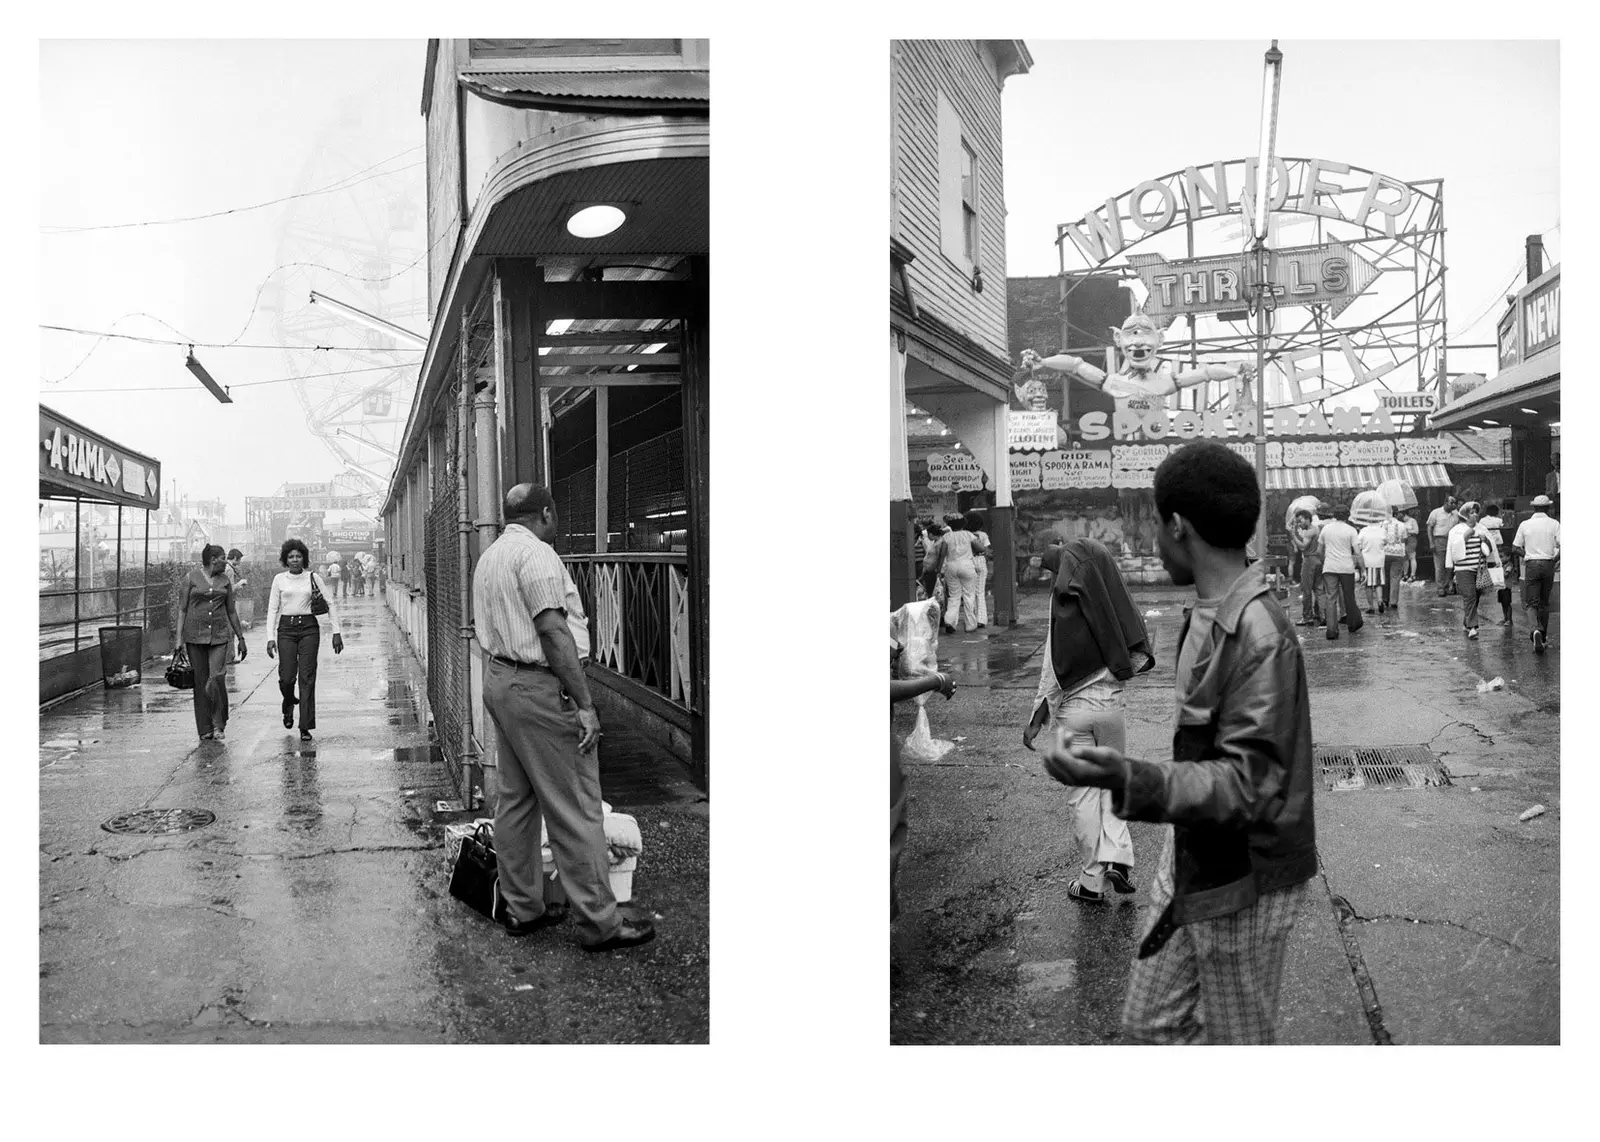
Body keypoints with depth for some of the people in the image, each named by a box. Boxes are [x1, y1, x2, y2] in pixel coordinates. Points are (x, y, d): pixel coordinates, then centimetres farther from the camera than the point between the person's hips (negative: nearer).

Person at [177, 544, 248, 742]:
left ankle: (219, 724, 3)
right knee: (201, 682, 2)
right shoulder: (191, 577, 1)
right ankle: (205, 730, 10)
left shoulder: (225, 580, 11)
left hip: (219, 635, 2)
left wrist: (240, 638, 16)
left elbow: (231, 611, 17)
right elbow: (182, 608, 1)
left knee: (217, 679, -14)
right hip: (195, 635, -2)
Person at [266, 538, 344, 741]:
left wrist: (336, 632, -1)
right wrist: (271, 637, -2)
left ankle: (306, 728, 0)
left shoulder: (313, 578, 4)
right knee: (287, 677, -6)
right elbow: (272, 609, 5)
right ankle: (289, 704, 31)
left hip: (309, 628, 0)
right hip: (286, 628, 1)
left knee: (307, 678, -4)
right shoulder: (279, 579, 5)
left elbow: (330, 604, 5)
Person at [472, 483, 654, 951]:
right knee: (575, 809, -5)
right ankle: (598, 922, 0)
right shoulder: (537, 554, -14)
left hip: (498, 679, 10)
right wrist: (584, 703, -20)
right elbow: (553, 632, -20)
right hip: (539, 686, -10)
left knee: (515, 800, 15)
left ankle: (522, 908, 23)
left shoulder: (488, 557, 16)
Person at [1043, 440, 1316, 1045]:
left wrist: (1130, 779, -42)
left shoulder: (1257, 637, -25)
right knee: (1151, 1024, 18)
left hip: (1241, 886, -8)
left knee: (1239, 1041, 11)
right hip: (1189, 865, 9)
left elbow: (1248, 784, -29)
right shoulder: (1207, 615, 4)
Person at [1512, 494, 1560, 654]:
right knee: (1545, 602, 14)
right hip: (1548, 564, 1)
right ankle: (1544, 637, 21)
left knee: (1532, 602, 0)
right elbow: (1562, 546, -9)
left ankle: (1537, 630, -27)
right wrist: (1556, 560, 7)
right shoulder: (1554, 524, -1)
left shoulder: (1525, 524, 1)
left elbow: (1515, 548, 1)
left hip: (1531, 564, -1)